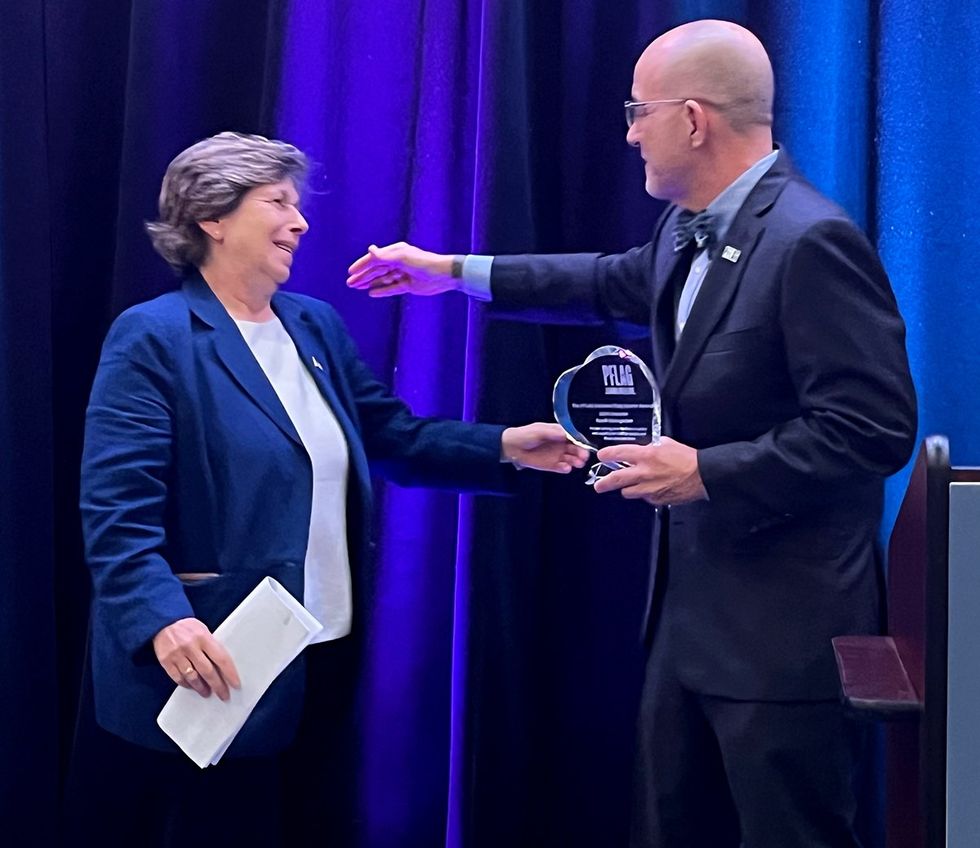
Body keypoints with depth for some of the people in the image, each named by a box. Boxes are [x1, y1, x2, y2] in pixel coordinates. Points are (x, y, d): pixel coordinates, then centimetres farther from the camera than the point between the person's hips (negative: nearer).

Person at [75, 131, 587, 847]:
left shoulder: (317, 326, 12)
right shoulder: (152, 338, -11)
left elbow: (391, 435, 12)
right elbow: (117, 510, -18)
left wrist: (502, 447, -2)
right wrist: (163, 621, -32)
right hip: (220, 671, -7)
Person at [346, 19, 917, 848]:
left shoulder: (811, 241, -21)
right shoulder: (689, 229, 8)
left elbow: (874, 430, -24)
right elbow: (615, 284, 28)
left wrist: (707, 472, -22)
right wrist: (455, 271, 29)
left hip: (783, 621, -9)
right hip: (691, 602, 9)